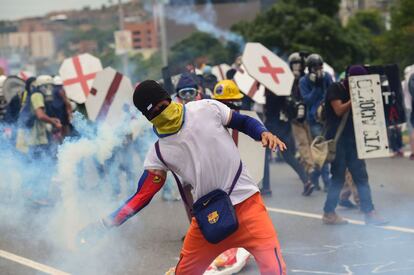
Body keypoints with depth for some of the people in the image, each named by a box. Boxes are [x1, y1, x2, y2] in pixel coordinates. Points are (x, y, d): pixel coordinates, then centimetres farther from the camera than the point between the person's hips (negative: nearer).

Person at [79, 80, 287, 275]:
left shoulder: (206, 109, -3)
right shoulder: (159, 153, -1)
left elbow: (243, 122, 9)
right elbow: (142, 196, 0)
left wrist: (264, 134, -12)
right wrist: (103, 225, -9)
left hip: (246, 204, -2)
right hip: (208, 217, 2)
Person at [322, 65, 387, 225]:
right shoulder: (335, 89, -6)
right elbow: (339, 110, -17)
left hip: (351, 139, 7)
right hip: (337, 140, -7)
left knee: (361, 176, 2)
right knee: (338, 177, -4)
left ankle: (369, 212, 2)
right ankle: (328, 213, 7)